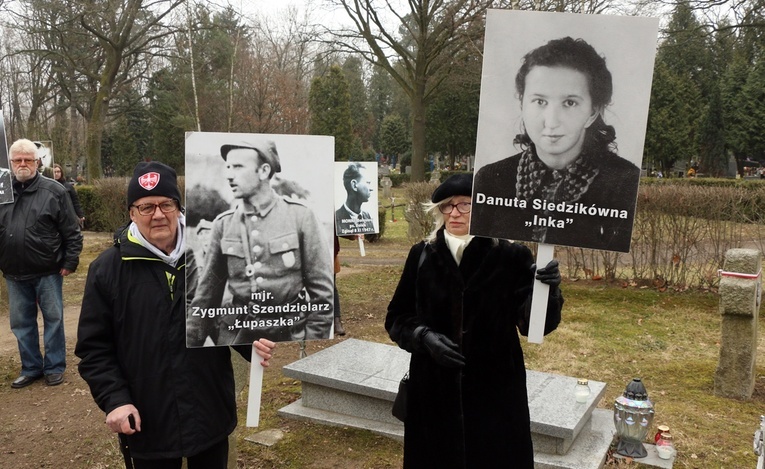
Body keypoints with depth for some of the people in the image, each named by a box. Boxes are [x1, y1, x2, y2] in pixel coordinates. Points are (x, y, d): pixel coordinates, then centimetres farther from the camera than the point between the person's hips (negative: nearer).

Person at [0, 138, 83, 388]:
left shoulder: (54, 191, -4)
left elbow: (71, 231, -4)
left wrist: (70, 261, -7)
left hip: (47, 272, -4)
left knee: (53, 319, 7)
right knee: (21, 322, 12)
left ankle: (54, 367, 20)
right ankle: (31, 368, 27)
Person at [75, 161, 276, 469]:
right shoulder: (107, 268, -5)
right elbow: (94, 347, -2)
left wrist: (253, 342, -14)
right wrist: (114, 400, -11)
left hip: (211, 415, 2)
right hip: (147, 422, -1)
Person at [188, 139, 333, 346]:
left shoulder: (300, 216, -7)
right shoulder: (223, 223, 1)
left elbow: (321, 289, -5)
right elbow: (208, 291, 6)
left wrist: (314, 339, -8)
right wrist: (192, 342, 5)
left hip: (289, 334, -2)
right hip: (235, 335, 2)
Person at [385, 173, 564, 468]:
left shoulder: (511, 257, -7)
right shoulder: (422, 256, -1)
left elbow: (533, 322, -13)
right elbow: (396, 318, 4)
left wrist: (546, 289, -32)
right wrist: (423, 337, -15)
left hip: (495, 389, -2)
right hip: (434, 389, 2)